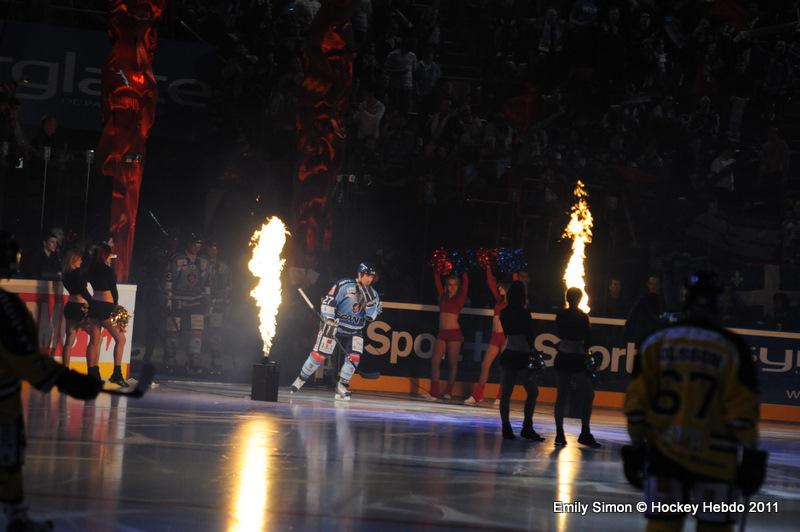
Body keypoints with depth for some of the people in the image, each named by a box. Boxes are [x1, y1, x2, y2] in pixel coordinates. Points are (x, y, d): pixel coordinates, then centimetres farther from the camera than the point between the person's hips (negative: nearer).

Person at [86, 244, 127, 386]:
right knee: (120, 339, 3)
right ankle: (117, 374, -4)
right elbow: (113, 290, -9)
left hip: (93, 305, 7)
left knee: (95, 340, 10)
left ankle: (92, 374, 8)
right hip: (106, 307, -7)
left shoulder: (93, 269, 7)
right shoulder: (108, 270, -11)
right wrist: (116, 305, 4)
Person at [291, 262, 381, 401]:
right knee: (319, 354, -10)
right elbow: (328, 302, -16)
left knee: (354, 357, -13)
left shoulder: (372, 294, 3)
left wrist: (370, 300, -18)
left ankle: (342, 387, 2)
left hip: (353, 332, 5)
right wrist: (329, 322, -22)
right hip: (334, 326, -5)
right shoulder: (344, 285, -14)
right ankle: (300, 380, 8)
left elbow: (371, 316, -4)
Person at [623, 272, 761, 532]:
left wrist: (636, 448, 10)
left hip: (662, 453, 2)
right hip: (714, 459, -2)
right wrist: (749, 457, 0)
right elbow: (743, 410, -7)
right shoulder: (732, 347, -5)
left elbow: (636, 403, 2)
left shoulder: (655, 342, 2)